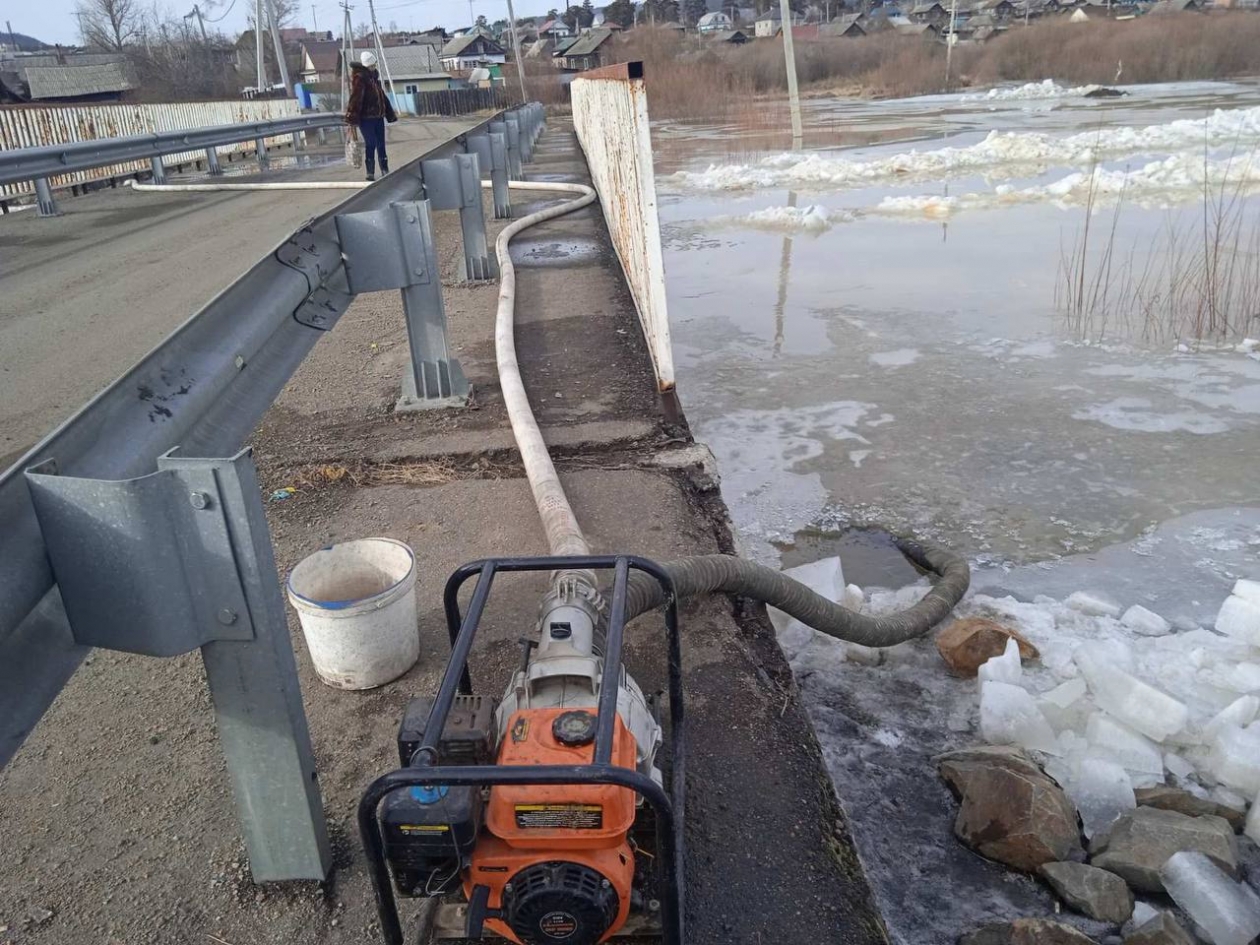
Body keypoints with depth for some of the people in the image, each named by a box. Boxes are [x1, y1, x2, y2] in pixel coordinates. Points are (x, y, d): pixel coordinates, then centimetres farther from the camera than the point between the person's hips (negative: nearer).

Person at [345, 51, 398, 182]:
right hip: (365, 118, -7)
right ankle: (370, 173, 3)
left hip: (378, 116, 7)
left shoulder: (374, 75, 13)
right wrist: (352, 119, -22)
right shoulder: (359, 77, -13)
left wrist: (389, 113, 22)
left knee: (381, 144, 10)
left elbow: (381, 95, 21)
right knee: (370, 144, -5)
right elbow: (355, 98, -18)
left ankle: (385, 171, 18)